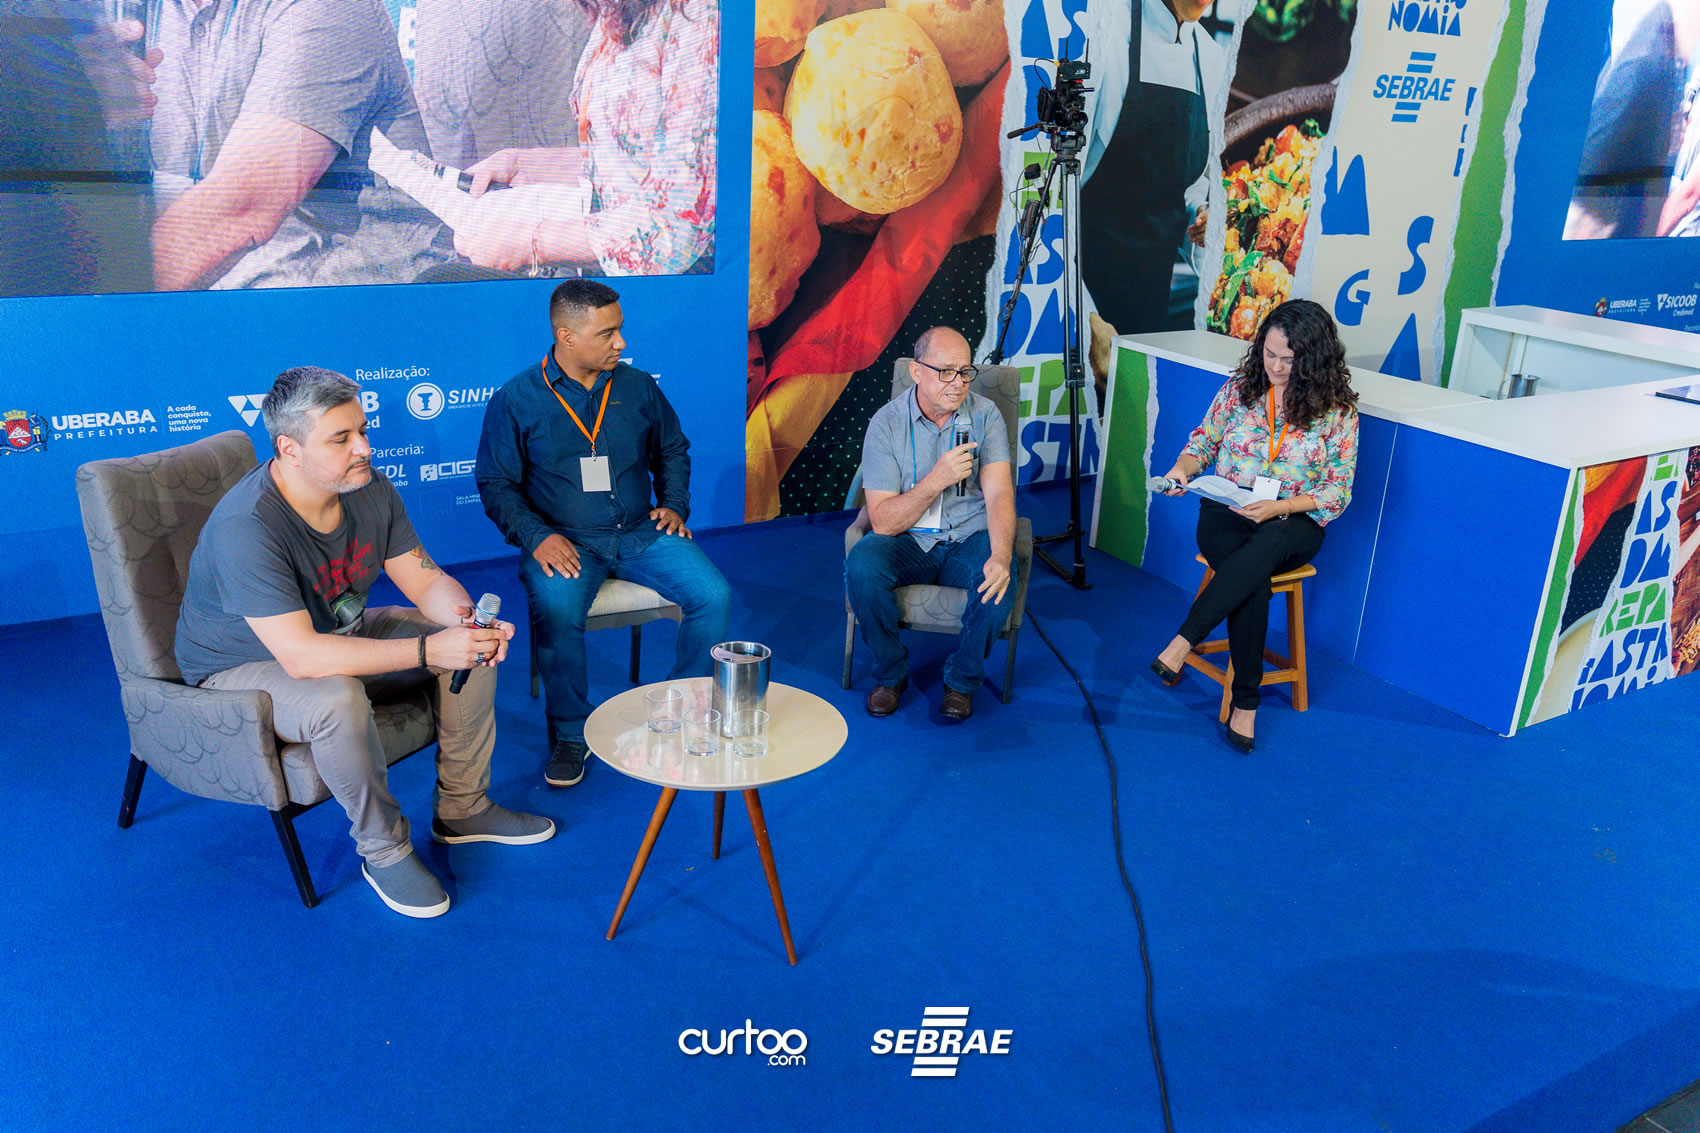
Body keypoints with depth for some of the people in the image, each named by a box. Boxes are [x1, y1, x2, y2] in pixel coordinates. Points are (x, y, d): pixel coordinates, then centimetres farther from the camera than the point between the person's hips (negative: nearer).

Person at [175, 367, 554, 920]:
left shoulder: (368, 488, -12)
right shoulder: (247, 526, -34)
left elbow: (425, 579, -5)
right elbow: (301, 656, -40)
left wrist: (465, 618, -28)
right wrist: (426, 651, -43)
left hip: (340, 634, 7)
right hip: (242, 668, -7)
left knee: (474, 644, -6)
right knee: (337, 699, -38)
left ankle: (462, 808, 11)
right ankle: (384, 850, -13)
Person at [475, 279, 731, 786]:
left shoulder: (639, 387, 9)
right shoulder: (515, 400, 0)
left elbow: (673, 451, 23)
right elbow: (496, 484, 1)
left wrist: (673, 503, 7)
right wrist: (536, 536, -14)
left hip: (641, 533, 3)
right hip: (565, 539, -3)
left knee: (714, 595, -19)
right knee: (556, 610, -34)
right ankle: (569, 732, -10)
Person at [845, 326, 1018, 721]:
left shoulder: (985, 415, -4)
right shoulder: (887, 422, -8)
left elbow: (1000, 494, -17)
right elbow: (883, 522, -12)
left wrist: (1001, 557, -36)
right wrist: (936, 480, -27)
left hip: (969, 540, 0)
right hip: (908, 542, 0)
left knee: (998, 580, -32)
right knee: (861, 566, -31)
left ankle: (962, 680, -3)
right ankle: (890, 673, -4)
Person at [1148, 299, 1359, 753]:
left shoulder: (1337, 411, -1)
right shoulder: (1238, 388, 4)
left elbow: (1337, 493, -2)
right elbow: (1204, 441, 14)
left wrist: (1279, 506, -18)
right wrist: (1182, 468, -10)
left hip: (1294, 525, -1)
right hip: (1226, 515, 1)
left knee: (1268, 543, -40)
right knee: (1254, 582, -33)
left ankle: (1183, 642, -40)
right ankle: (1245, 702, -26)